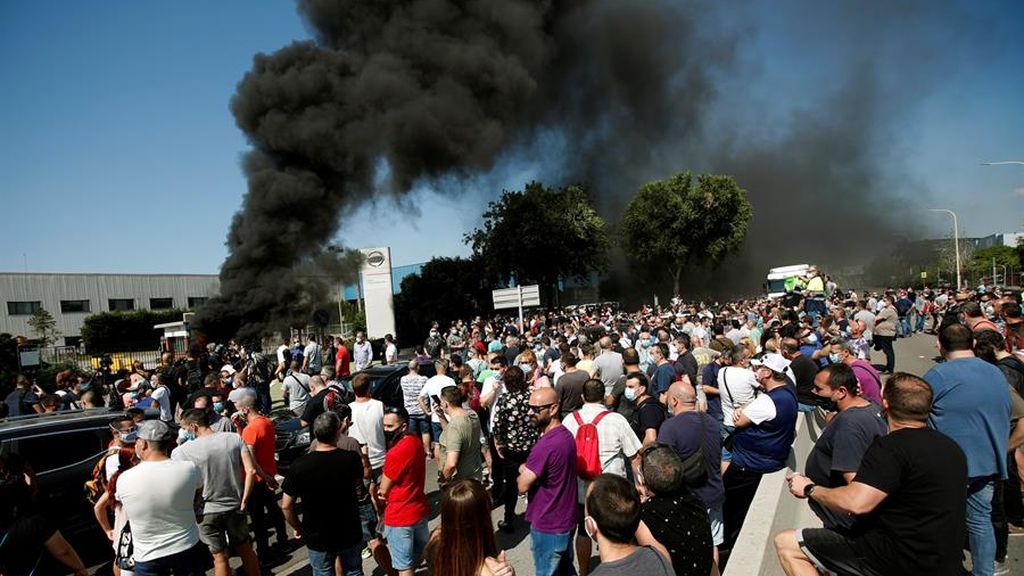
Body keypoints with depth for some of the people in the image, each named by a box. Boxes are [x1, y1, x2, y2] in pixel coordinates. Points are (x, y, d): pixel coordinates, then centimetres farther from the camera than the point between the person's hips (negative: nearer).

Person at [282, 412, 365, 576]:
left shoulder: (300, 465, -21)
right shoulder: (352, 459, -19)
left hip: (317, 538, 0)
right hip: (350, 534, 1)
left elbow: (286, 506, -13)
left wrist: (297, 528, 2)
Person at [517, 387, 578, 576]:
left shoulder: (545, 445, -29)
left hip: (548, 527, -8)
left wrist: (523, 470, -3)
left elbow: (522, 486, -21)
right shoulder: (566, 435, 2)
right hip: (566, 520, 8)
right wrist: (528, 470, -3)